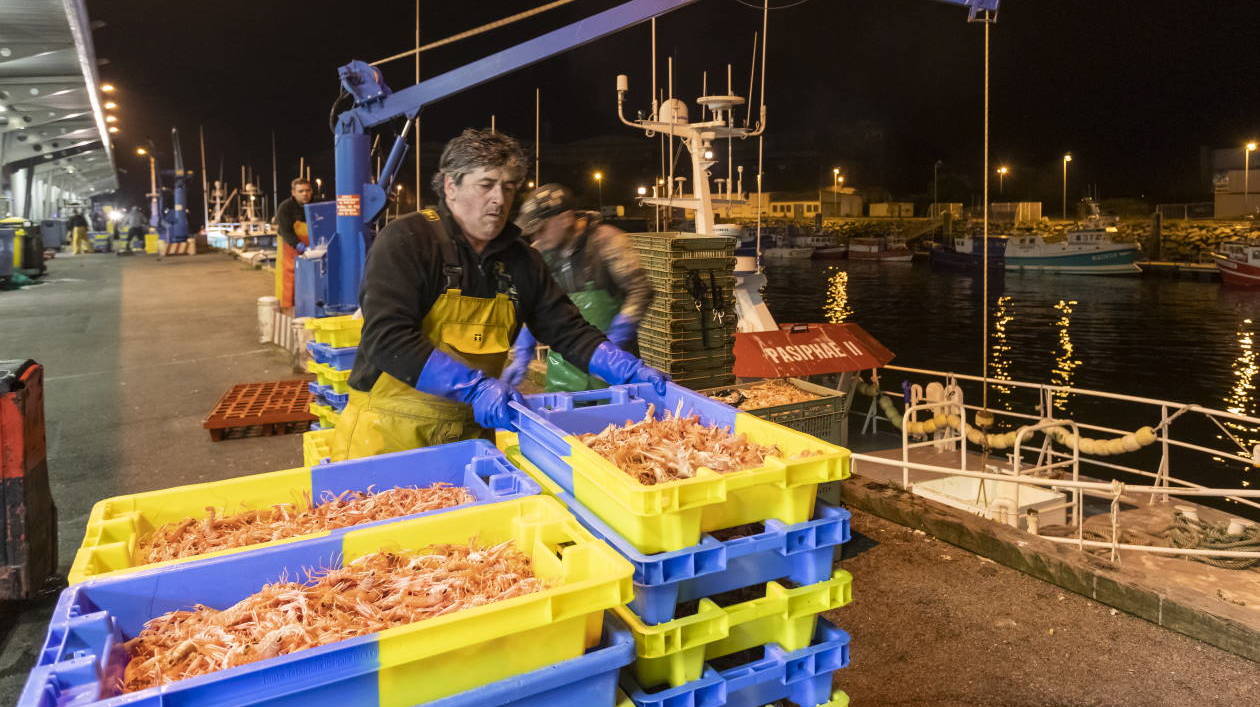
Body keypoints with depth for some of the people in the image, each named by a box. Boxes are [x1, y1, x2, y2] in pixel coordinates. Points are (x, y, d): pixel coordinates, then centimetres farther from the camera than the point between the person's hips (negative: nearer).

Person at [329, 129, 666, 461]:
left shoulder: (521, 260, 6)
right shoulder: (406, 241, -13)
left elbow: (569, 332, 6)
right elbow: (387, 339, -23)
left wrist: (631, 371, -10)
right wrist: (475, 386, -31)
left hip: (473, 431, 5)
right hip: (388, 434, -5)